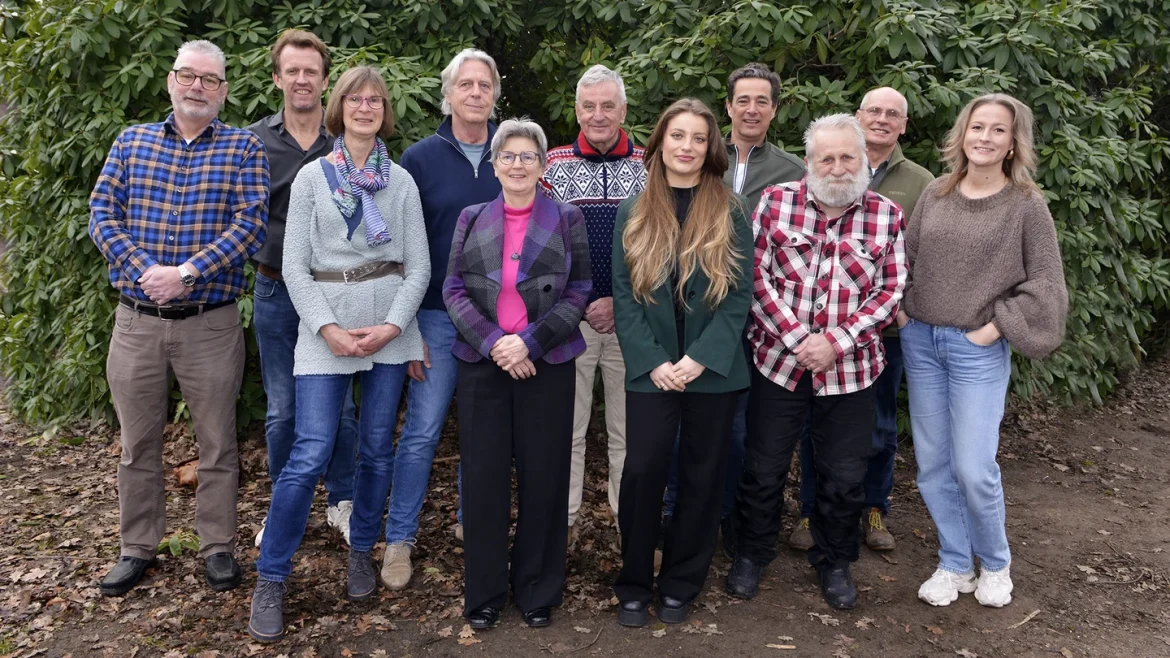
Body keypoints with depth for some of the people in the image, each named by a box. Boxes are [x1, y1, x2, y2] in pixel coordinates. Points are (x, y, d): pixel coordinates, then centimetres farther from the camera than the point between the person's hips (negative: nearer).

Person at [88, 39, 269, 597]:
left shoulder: (243, 148, 1)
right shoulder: (131, 142, 10)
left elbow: (250, 224, -10)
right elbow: (103, 214, 2)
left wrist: (187, 272, -19)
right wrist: (144, 271, -14)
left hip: (211, 321, -2)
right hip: (136, 319, 3)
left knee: (217, 441, 8)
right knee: (137, 442, 13)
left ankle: (218, 546, 24)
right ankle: (138, 547, 29)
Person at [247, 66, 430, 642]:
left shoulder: (402, 181, 8)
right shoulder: (312, 177, 4)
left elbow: (418, 266, 4)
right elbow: (294, 266, -1)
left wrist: (391, 326, -10)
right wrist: (328, 329, -13)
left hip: (389, 324, 2)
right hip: (325, 323, -2)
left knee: (377, 449, 8)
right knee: (311, 454, -7)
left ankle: (361, 553, 28)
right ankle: (270, 579, 7)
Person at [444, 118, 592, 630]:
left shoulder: (567, 219, 4)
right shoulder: (472, 219, 8)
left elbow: (579, 293, -2)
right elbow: (453, 290, 3)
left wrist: (530, 341, -14)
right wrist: (492, 342, -12)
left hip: (548, 365, -1)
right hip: (482, 363, 1)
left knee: (543, 476, 5)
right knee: (483, 476, 5)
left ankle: (538, 592, 21)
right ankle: (483, 592, 20)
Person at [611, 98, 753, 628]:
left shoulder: (729, 212, 2)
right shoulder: (634, 211, 4)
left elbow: (741, 293, -3)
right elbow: (623, 294, -1)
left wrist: (701, 357, -14)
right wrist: (653, 362, -12)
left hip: (713, 369, 0)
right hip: (650, 370, 0)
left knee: (703, 477, 8)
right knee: (642, 471, -1)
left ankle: (681, 584, 24)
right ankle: (634, 585, 18)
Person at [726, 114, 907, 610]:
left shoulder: (887, 216, 0)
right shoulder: (775, 203, -3)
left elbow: (892, 290, -3)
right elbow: (757, 277, -7)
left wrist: (836, 342, -14)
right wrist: (797, 339, -15)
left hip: (850, 370, 1)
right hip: (778, 360, -1)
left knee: (844, 476, 12)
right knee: (763, 467, 11)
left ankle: (834, 562, 36)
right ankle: (752, 552, 34)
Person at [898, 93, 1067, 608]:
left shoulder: (1026, 205, -6)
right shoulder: (935, 193, 6)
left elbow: (1046, 284, -6)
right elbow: (905, 257, 14)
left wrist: (994, 329, -10)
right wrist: (900, 310, 3)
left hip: (978, 348, -4)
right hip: (920, 340, 4)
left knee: (974, 469, -4)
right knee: (932, 464, 8)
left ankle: (995, 565, 22)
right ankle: (955, 564, 25)